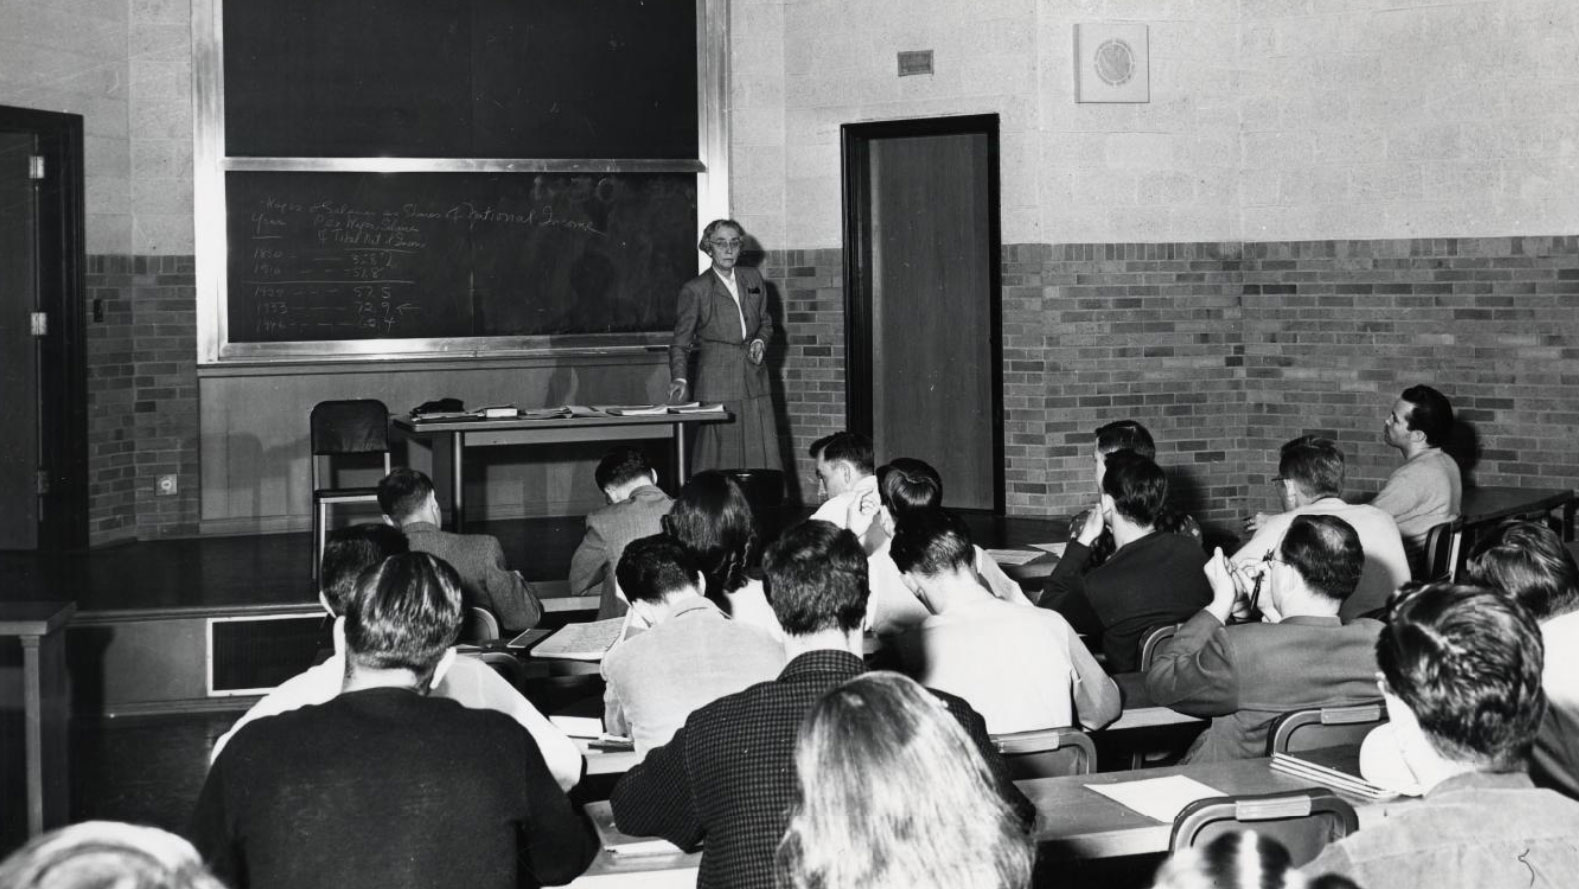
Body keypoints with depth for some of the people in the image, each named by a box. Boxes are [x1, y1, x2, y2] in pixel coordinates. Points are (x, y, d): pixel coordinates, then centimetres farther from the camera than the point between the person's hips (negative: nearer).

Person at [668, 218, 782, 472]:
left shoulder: (753, 279, 12)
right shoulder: (695, 290, -1)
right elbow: (680, 342, 0)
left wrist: (761, 341, 3)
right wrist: (679, 379, -15)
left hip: (755, 381, 4)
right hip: (716, 384, -4)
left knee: (763, 457, 0)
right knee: (721, 460, -7)